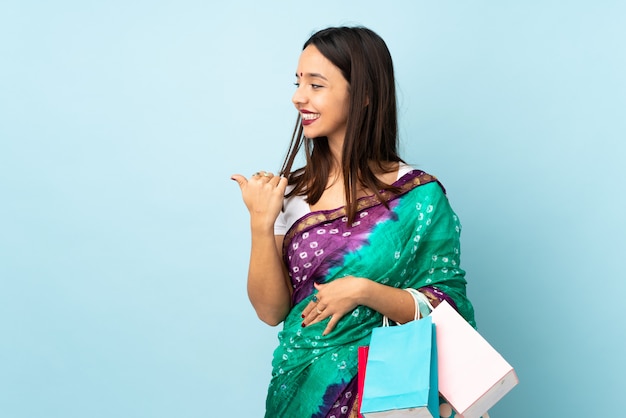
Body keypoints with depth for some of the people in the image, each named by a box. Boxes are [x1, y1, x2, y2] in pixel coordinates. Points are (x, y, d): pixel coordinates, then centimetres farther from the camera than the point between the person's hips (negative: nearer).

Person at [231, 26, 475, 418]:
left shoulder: (418, 195, -11)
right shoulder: (291, 191, -2)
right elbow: (271, 310, -4)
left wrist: (363, 290, -22)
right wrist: (261, 223, -17)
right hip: (298, 384, 4)